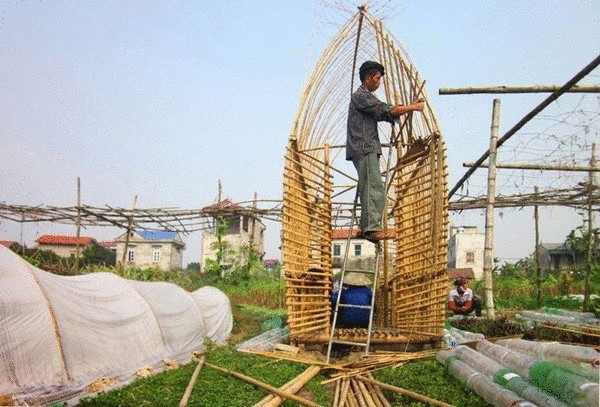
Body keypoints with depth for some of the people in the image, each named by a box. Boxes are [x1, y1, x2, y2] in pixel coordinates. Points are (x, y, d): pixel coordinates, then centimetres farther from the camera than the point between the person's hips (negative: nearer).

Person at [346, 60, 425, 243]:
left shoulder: (368, 97, 27)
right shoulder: (360, 96, -5)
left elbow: (387, 115, 24)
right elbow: (387, 110, -10)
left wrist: (410, 106, 16)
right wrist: (412, 108, -1)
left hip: (369, 149, 10)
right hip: (364, 148, -10)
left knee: (368, 188, 7)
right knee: (375, 188, -16)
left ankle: (366, 227, 9)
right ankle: (371, 227, -20)